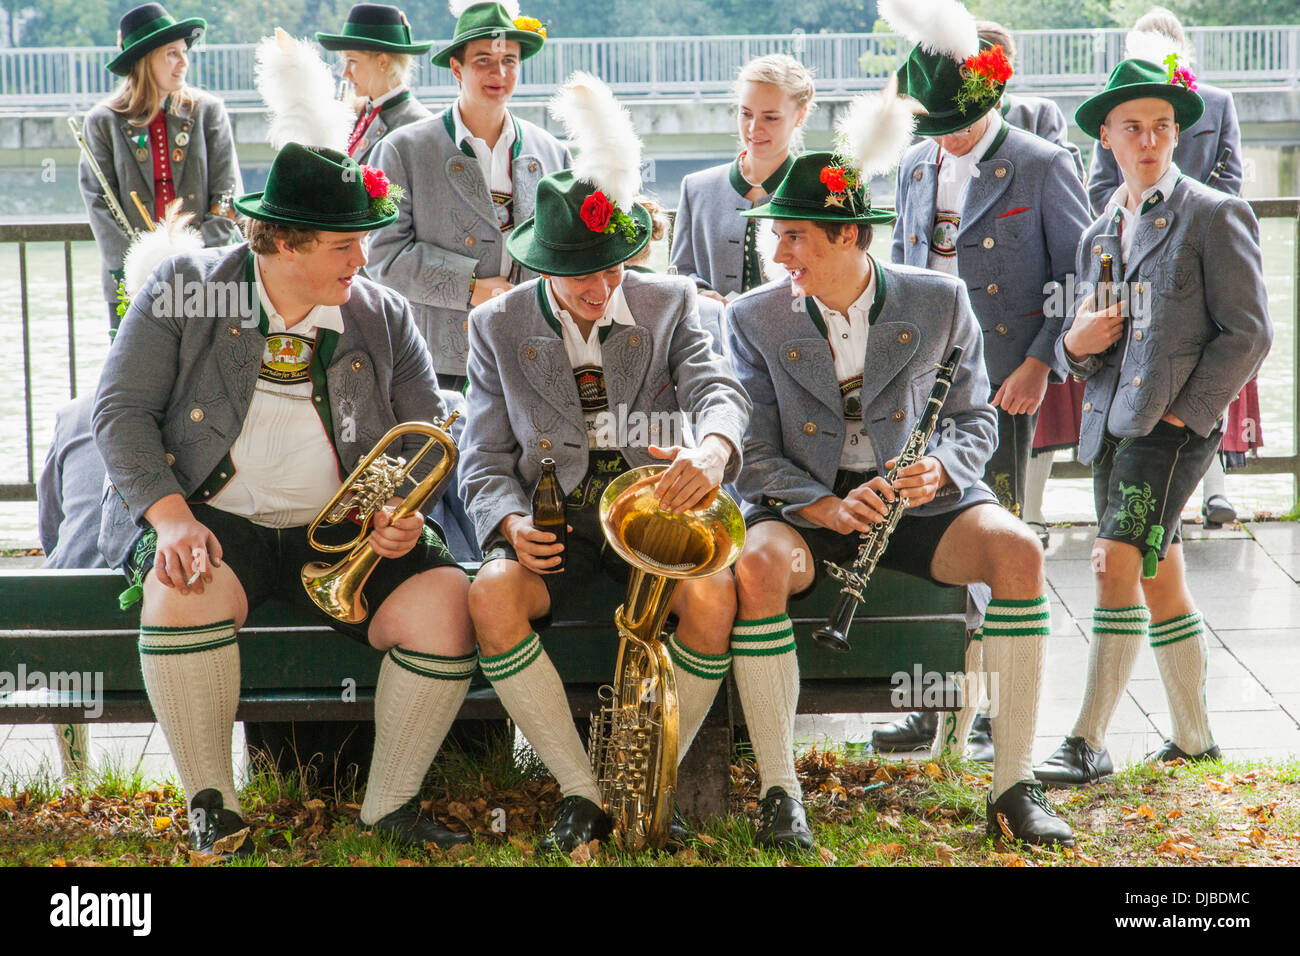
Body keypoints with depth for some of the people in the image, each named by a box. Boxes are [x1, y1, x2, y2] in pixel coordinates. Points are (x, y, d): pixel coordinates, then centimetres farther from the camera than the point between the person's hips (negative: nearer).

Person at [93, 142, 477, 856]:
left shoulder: (382, 316, 9)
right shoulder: (183, 289, 1)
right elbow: (121, 410, -4)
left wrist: (408, 510, -10)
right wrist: (171, 516, -19)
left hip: (343, 532, 3)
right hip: (215, 524, -3)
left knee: (446, 604, -23)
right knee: (187, 590, -37)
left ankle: (390, 805, -4)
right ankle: (212, 809, -18)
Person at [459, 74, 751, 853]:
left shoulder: (668, 303, 5)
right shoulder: (499, 328, 7)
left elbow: (719, 389, -12)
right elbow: (487, 460, 6)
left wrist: (712, 446, -38)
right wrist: (511, 523, -17)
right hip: (553, 523, 1)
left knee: (715, 591, -33)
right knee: (491, 595, -32)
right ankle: (581, 790, -20)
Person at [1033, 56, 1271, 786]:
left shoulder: (1215, 216, -2)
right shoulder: (1100, 233, 18)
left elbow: (1248, 334, -6)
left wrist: (1182, 414, -12)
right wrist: (1076, 343, -3)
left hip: (1175, 424, -7)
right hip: (1112, 421, 7)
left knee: (1120, 566, -16)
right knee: (1160, 582, 12)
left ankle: (1090, 744, -14)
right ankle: (1194, 738, 22)